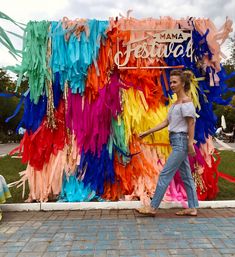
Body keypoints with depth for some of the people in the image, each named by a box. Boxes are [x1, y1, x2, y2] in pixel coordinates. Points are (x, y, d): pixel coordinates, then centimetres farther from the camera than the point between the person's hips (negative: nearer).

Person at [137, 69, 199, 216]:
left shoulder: (186, 102, -10)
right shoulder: (176, 103, 16)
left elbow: (191, 124, -14)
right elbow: (166, 122, 16)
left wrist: (190, 144, -19)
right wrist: (148, 132, 14)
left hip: (181, 141, -9)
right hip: (177, 142, 9)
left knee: (165, 174, -6)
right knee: (186, 176, 12)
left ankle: (153, 207, 4)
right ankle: (192, 208, 22)